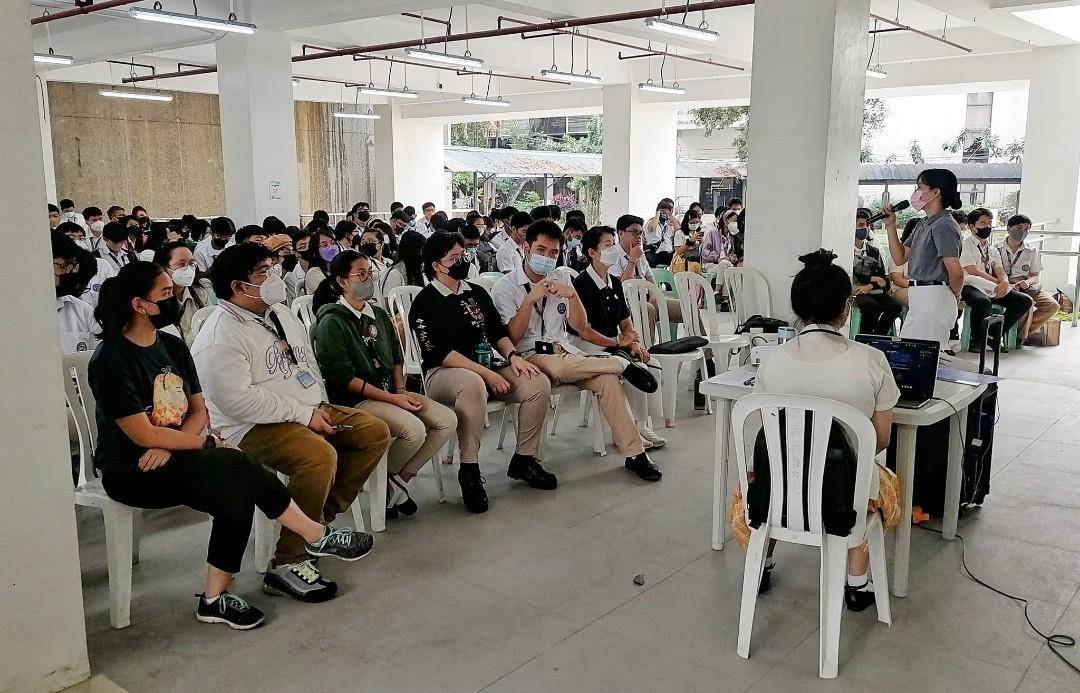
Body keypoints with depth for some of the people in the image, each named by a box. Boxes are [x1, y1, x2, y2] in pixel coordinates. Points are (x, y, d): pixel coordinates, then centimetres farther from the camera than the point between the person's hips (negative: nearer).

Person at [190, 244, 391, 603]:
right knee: (319, 455, -35)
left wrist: (320, 406, 5)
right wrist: (304, 414, -21)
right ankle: (286, 563, -22)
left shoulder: (280, 313, 14)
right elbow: (238, 399, -25)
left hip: (309, 411, 10)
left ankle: (324, 517, 3)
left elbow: (309, 362, 23)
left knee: (375, 431, 0)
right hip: (253, 428, -9)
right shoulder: (220, 336, -16)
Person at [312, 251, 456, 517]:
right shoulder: (332, 322, -9)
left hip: (391, 393, 8)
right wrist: (392, 398, -18)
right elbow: (342, 378, -16)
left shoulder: (379, 315, 16)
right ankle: (384, 482, -1)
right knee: (414, 430, -30)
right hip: (354, 400, -8)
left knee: (447, 420, -10)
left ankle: (401, 479, 1)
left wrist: (401, 390, -1)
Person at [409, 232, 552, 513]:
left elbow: (497, 331, 18)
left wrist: (512, 356, -5)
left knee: (538, 382, -14)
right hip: (442, 374, -7)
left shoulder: (476, 293, 15)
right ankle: (469, 470, -28)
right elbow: (439, 353, -15)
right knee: (472, 384, -41)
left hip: (486, 367, 7)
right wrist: (486, 373, -21)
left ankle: (524, 459, 1)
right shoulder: (425, 302, -6)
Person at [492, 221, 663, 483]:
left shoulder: (560, 278, 16)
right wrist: (530, 299, -17)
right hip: (529, 356, -4)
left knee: (608, 380, -24)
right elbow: (510, 339, -9)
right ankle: (622, 363, -18)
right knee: (557, 366, -40)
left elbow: (580, 326, 14)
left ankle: (635, 453, -19)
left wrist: (572, 295, -4)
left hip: (564, 351, 4)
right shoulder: (505, 287, 0)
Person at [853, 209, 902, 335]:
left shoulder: (874, 252, 21)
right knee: (871, 305, -35)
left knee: (896, 306, -22)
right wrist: (871, 279, -2)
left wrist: (870, 286, -9)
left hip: (873, 292, 5)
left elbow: (884, 280, 12)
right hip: (855, 292, -5)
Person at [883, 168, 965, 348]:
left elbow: (956, 272, -21)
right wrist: (890, 225, 10)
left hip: (934, 298, -10)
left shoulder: (943, 225, -15)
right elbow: (900, 258, 16)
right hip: (918, 298, 10)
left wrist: (953, 296, -3)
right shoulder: (923, 224, 16)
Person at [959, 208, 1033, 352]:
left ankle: (997, 335, 3)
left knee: (1025, 300, -10)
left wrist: (1004, 282, -15)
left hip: (992, 288, 7)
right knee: (983, 301, -40)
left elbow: (1000, 271, 10)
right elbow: (973, 271, -10)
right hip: (970, 286, -7)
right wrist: (998, 282, -10)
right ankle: (977, 341, -17)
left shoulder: (993, 249, 23)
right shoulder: (965, 243, 0)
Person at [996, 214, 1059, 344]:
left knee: (1053, 306, -20)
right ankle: (1022, 335, -12)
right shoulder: (997, 250, 3)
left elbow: (1035, 276, 13)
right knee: (1027, 301, -36)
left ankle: (1025, 332, -7)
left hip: (1027, 286, 5)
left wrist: (1027, 282, -12)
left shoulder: (1032, 251, 14)